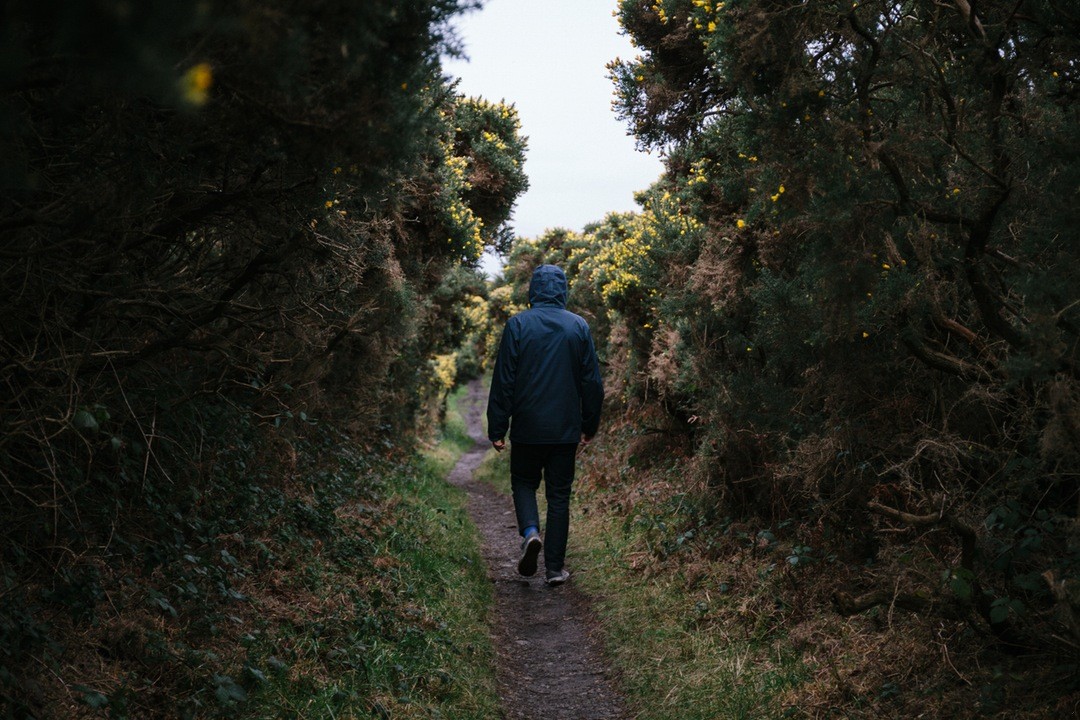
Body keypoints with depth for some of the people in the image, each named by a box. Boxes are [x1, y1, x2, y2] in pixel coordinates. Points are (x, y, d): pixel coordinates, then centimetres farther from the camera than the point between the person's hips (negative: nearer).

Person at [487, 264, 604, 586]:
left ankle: (530, 531, -8)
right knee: (559, 496, 9)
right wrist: (590, 425, 14)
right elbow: (592, 381, 3)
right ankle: (555, 568, 10)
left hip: (527, 428, -1)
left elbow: (503, 381, -7)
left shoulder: (517, 325, -6)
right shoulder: (579, 326, 0)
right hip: (566, 430, 1)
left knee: (523, 483, 19)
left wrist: (497, 429, -1)